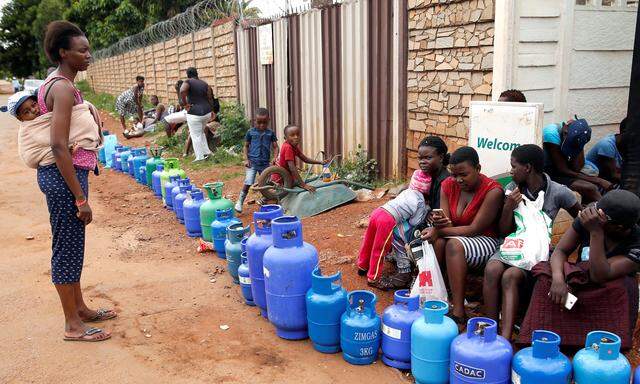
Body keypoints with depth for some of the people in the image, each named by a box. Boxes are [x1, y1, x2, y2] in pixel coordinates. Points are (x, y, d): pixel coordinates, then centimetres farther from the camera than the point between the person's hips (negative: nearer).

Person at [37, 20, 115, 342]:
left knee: (71, 246, 18)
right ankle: (73, 325, 13)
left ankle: (80, 308, 33)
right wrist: (81, 198, -21)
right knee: (68, 248, 0)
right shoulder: (64, 89, -17)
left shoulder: (54, 84, 13)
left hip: (59, 173, 10)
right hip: (65, 176, -10)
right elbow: (59, 146, -23)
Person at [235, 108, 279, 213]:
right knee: (248, 183, -14)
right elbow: (246, 146, 7)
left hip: (265, 163, 2)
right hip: (252, 162, -2)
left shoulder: (270, 133, 5)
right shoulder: (251, 132, 2)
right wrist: (246, 159, -4)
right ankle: (239, 202, -6)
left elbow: (275, 147, 7)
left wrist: (274, 158, -10)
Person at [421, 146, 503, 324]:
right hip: (458, 236, 5)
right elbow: (447, 224, -7)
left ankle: (458, 312, -32)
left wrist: (439, 230, -27)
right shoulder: (448, 185, -2)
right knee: (437, 242, -28)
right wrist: (440, 223, -31)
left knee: (455, 245, -34)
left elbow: (475, 229, -21)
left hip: (486, 241, -5)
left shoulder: (493, 190, -19)